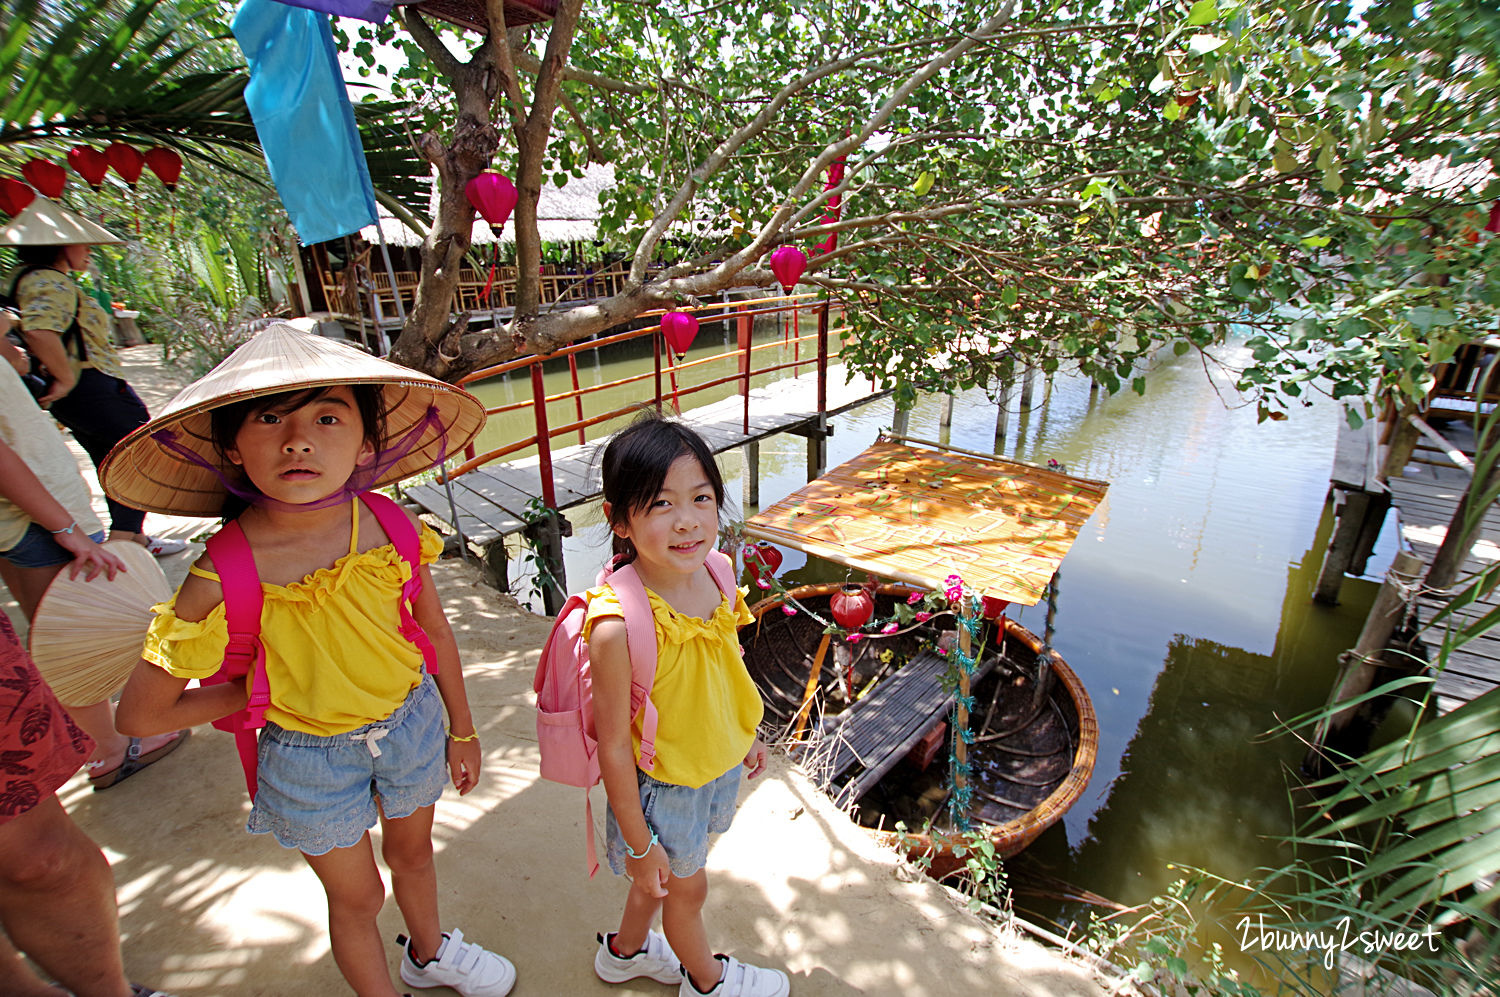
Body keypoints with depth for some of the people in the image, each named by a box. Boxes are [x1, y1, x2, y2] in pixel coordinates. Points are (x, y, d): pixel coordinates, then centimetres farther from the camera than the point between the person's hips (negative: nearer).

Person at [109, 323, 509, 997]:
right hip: (308, 758, -3)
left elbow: (436, 636, -5)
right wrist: (268, 690, -10)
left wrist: (462, 731, 5)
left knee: (412, 850, 29)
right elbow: (140, 715, -14)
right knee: (356, 893, 20)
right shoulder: (224, 577, -27)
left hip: (410, 721, 3)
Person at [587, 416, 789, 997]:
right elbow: (613, 746, -24)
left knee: (664, 877, 30)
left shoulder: (709, 573, -15)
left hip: (720, 765, 6)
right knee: (685, 885, 24)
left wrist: (743, 735, 15)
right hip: (664, 785, -6)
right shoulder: (619, 626, -36)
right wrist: (638, 843, -13)